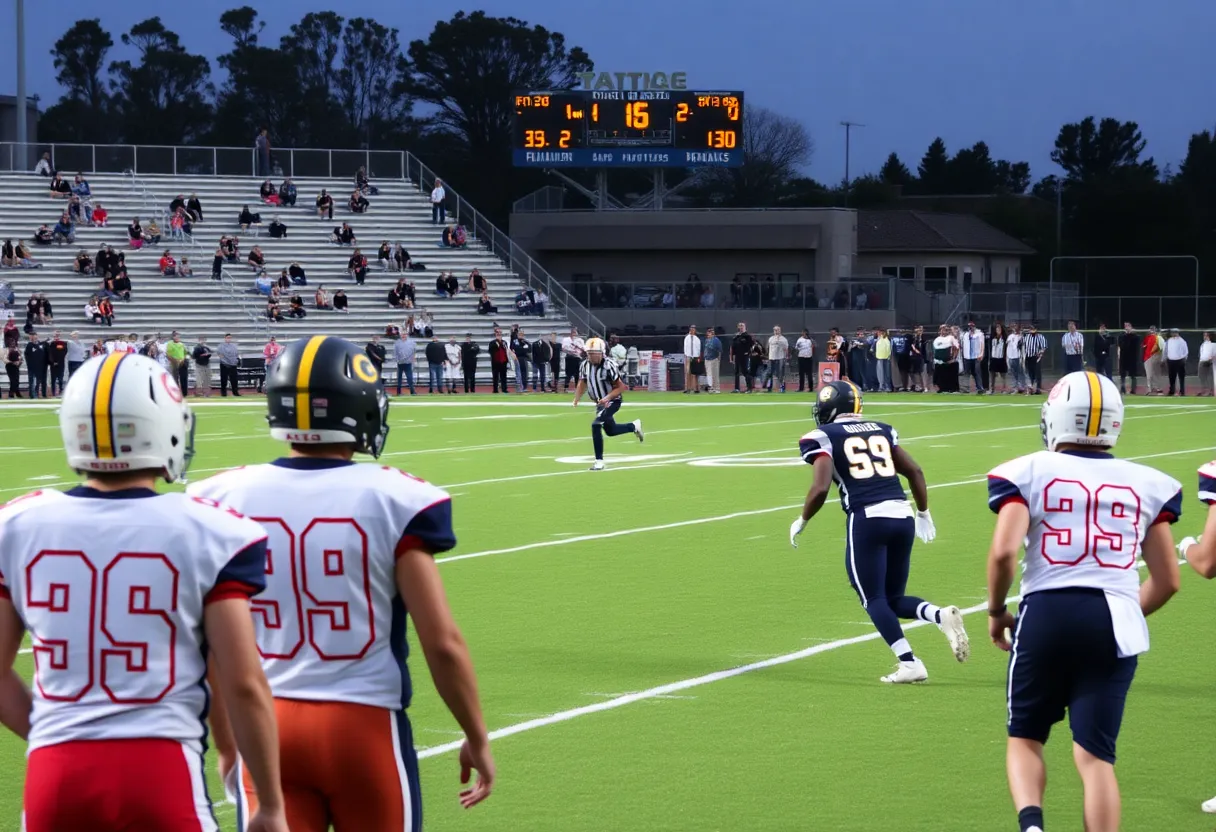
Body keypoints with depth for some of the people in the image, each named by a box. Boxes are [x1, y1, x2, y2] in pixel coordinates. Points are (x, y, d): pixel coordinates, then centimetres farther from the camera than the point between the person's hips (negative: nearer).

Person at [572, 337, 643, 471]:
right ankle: (634, 426, 48)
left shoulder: (608, 366, -25)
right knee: (610, 431, 21)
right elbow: (582, 384, 6)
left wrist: (607, 398, -31)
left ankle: (599, 460, -16)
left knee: (595, 425, -23)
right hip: (600, 402, 7)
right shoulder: (585, 365, -7)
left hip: (612, 401, -7)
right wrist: (577, 399, -10)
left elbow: (621, 387, -19)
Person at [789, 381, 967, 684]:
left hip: (867, 519, -5)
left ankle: (909, 663, -8)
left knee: (874, 599, 6)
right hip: (902, 514, 5)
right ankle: (942, 615, -11)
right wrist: (923, 513, 31)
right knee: (894, 599, 17)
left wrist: (801, 521, 7)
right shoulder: (881, 430, 19)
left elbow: (821, 488, -9)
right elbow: (914, 471, 19)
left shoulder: (823, 437, 2)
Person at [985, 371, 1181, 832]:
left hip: (1047, 613, -1)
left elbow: (1003, 552, -11)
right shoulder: (1146, 484, 11)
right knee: (1096, 754, 6)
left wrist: (996, 612, 6)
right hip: (1115, 621, 1)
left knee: (1025, 738, 16)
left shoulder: (1029, 473, 2)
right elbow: (1167, 581, 11)